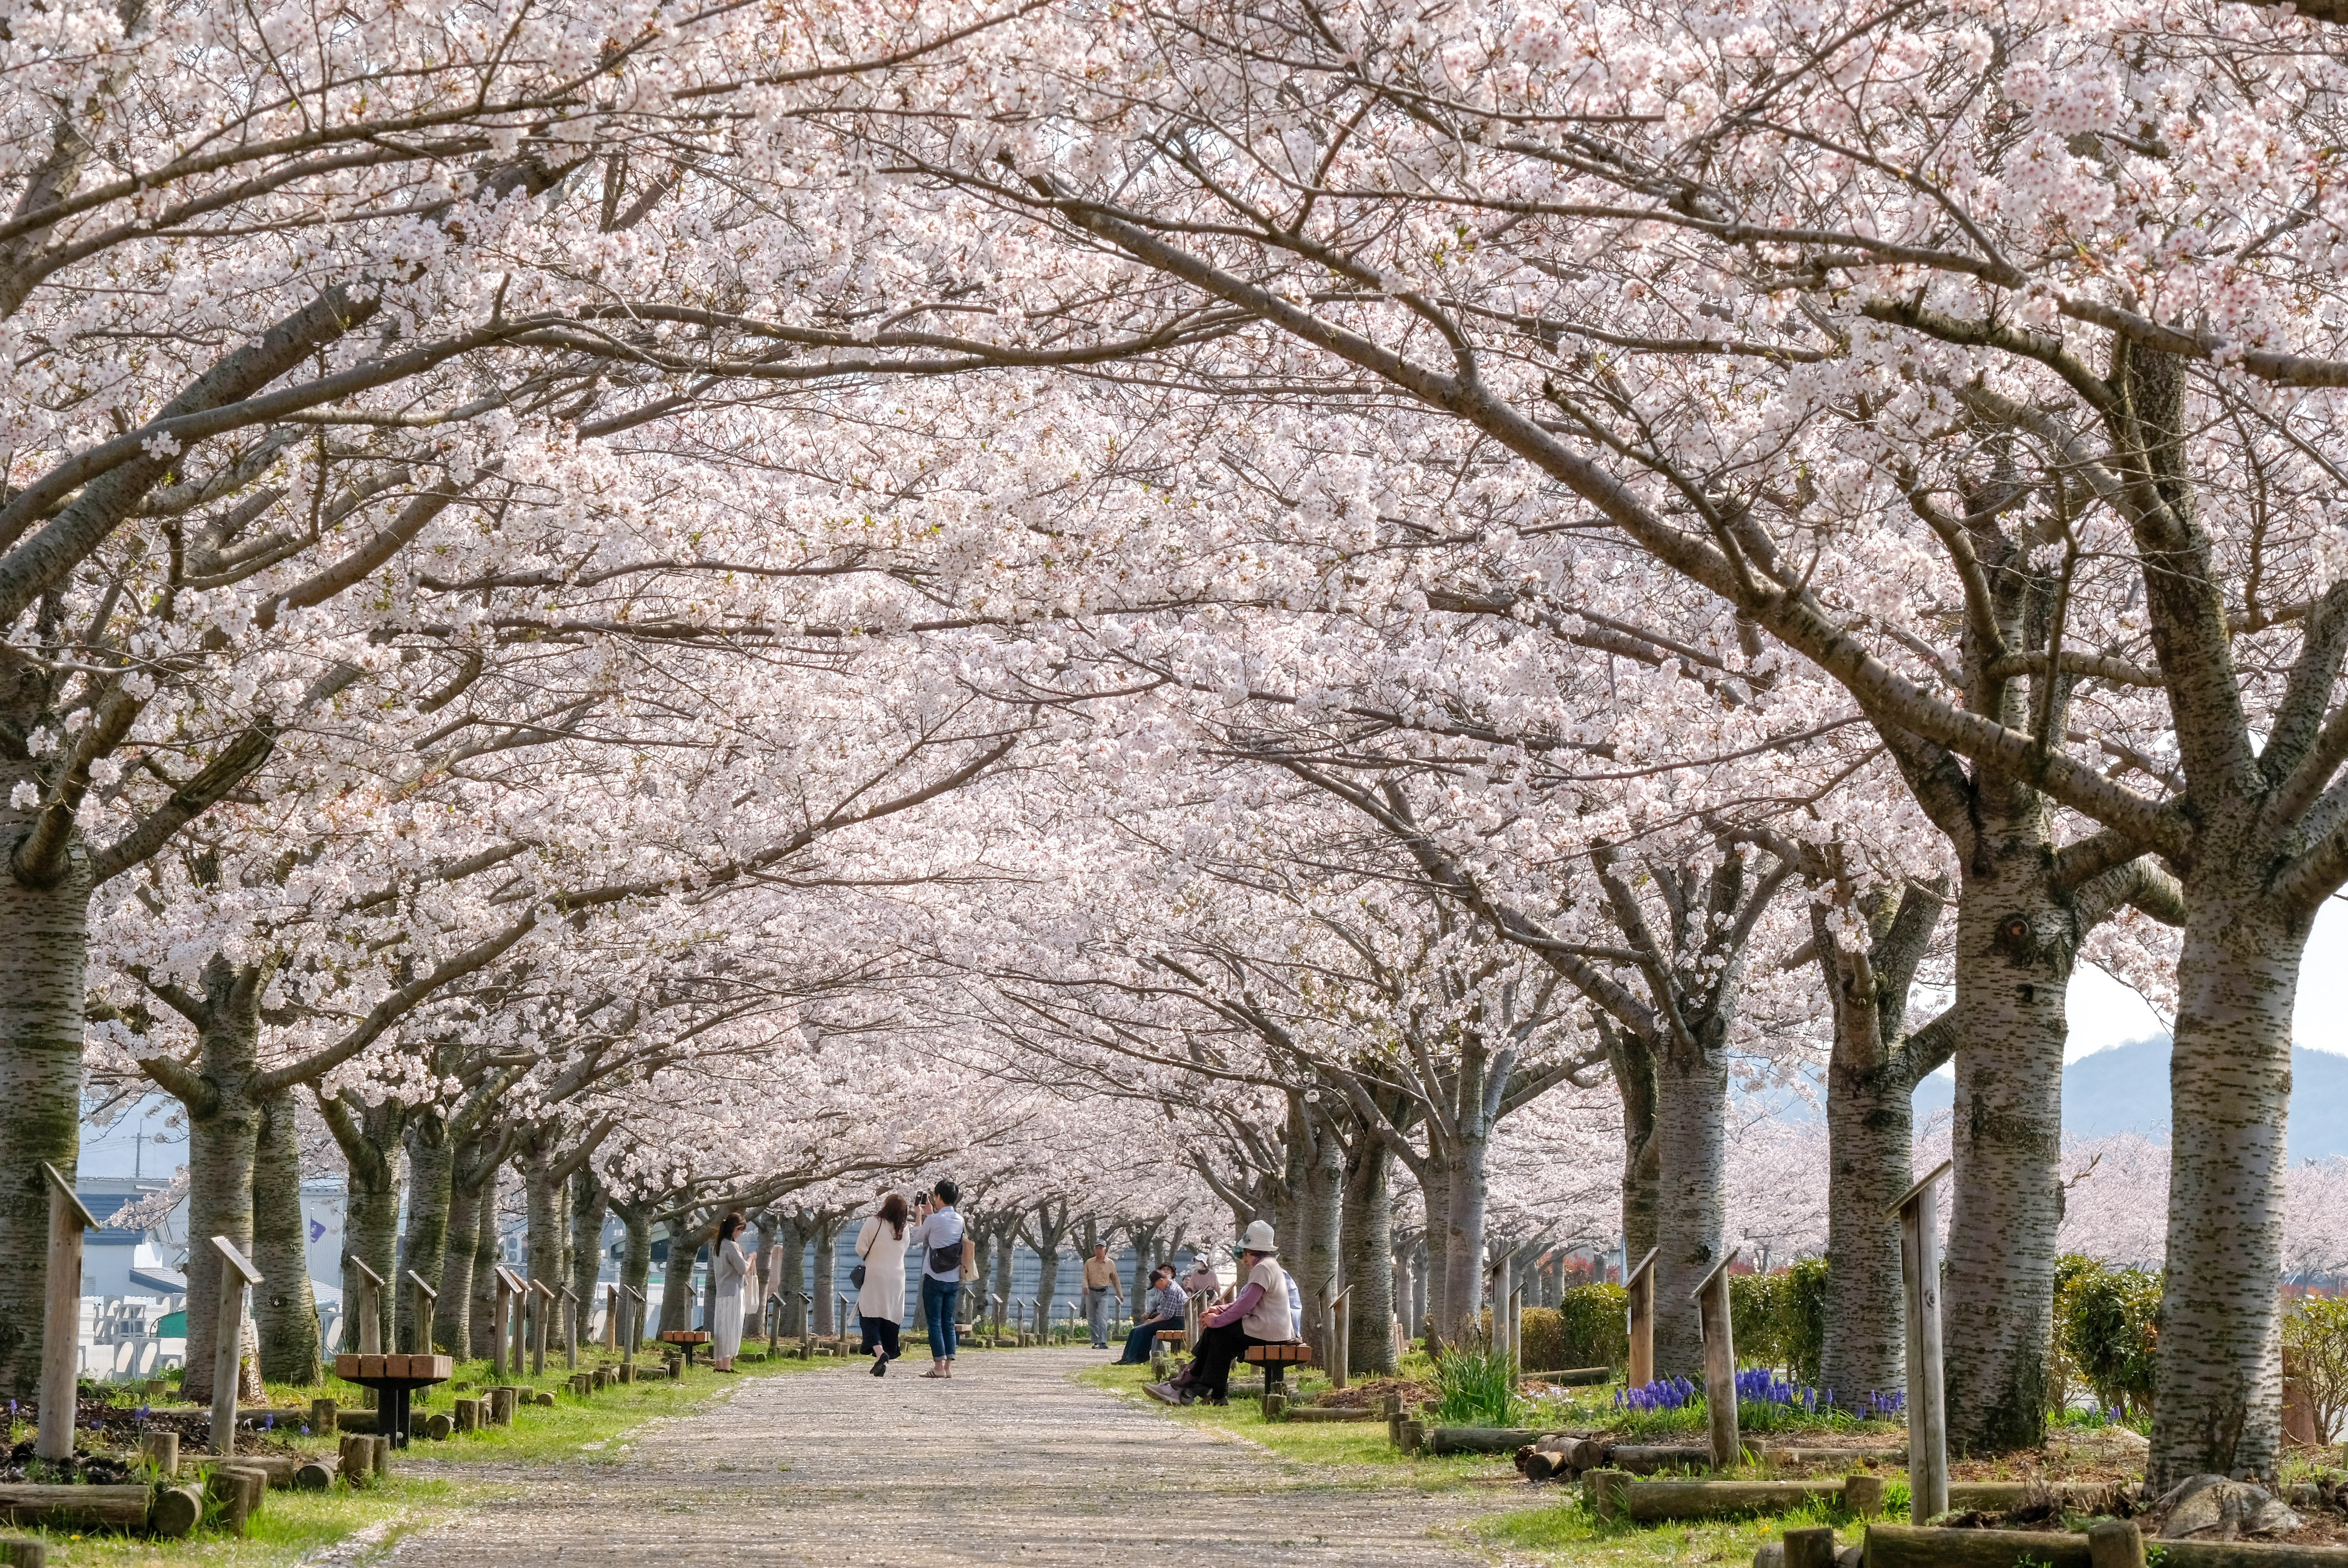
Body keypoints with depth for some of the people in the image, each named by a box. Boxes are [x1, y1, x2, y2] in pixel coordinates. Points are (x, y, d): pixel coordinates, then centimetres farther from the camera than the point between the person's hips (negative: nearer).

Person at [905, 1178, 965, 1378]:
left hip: (934, 1279, -6)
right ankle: (949, 1365, 6)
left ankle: (939, 1366, -6)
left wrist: (919, 1216, 16)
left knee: (934, 1322, -2)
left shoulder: (933, 1219, -11)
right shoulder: (960, 1220, 5)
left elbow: (917, 1238, 5)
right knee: (948, 1322, 9)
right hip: (953, 1280, 6)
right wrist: (931, 1212, 29)